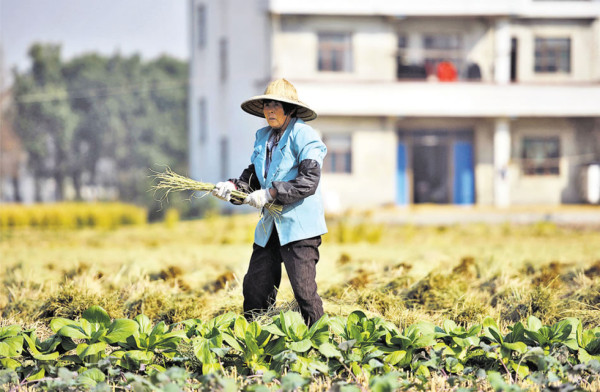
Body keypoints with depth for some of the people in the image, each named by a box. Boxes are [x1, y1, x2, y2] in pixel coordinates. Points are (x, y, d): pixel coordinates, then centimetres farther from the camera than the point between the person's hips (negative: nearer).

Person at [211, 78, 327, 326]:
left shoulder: (304, 136, -9)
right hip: (270, 226, 8)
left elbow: (309, 181, -17)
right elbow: (253, 176, 17)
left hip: (299, 225, -8)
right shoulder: (263, 137, 15)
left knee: (304, 291, -9)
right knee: (255, 288, 9)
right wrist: (233, 187, -4)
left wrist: (271, 193, -21)